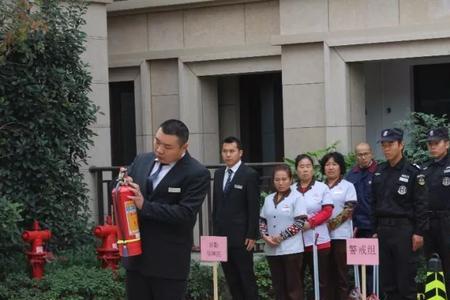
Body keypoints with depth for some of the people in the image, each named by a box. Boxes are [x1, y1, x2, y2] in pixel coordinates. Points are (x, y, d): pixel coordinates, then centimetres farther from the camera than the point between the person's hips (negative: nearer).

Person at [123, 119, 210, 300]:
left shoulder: (197, 174, -12)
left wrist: (145, 205, -22)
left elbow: (185, 214, -20)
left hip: (169, 261, -6)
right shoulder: (141, 161, 8)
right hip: (135, 254, 6)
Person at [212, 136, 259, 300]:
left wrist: (252, 235, -13)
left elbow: (254, 208, -9)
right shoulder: (218, 173, 12)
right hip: (222, 235, 6)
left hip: (241, 237, -6)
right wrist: (215, 231, 11)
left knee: (247, 277, 0)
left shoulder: (250, 175, -6)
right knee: (231, 279, 8)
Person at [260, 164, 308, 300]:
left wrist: (281, 237, -15)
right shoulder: (268, 199, 13)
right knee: (278, 286, 9)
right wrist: (265, 236, -6)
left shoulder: (296, 197, -5)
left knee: (293, 286, -2)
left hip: (291, 249, -5)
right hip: (272, 250, 5)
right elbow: (262, 221, 13)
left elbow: (300, 222, -11)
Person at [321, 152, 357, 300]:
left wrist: (331, 224, -14)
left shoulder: (347, 186, 4)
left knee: (341, 273, -3)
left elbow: (349, 210, -5)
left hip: (341, 235, -3)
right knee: (328, 273, 3)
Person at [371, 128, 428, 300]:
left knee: (406, 279, -3)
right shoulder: (379, 172, 12)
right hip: (383, 229, 6)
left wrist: (419, 233, -13)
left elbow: (421, 206, -8)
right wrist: (375, 230, 12)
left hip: (404, 229, -5)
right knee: (387, 279, 8)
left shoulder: (413, 173, -5)